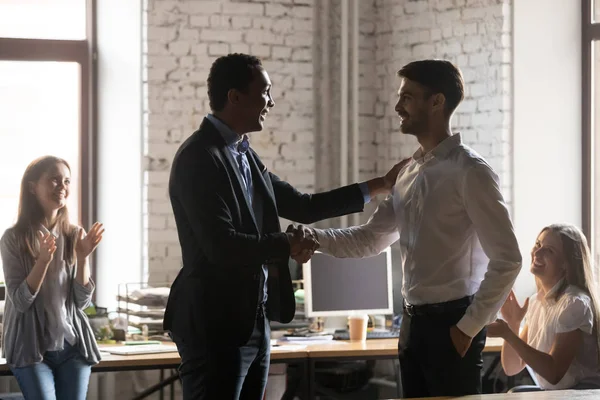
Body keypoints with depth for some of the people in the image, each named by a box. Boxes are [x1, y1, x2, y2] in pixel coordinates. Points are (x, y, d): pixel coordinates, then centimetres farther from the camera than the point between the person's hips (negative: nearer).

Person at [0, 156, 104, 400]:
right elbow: (20, 301, -10)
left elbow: (82, 302, 3)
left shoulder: (75, 236, 4)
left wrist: (83, 258, -12)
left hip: (74, 347, 3)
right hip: (31, 348, -3)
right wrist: (43, 260, -23)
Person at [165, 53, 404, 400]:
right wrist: (286, 246, -11)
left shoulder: (245, 156, 14)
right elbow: (221, 245, -23)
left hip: (253, 321, 9)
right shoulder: (199, 157, -15)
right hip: (215, 323, -9)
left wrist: (380, 186, 21)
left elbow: (302, 206, 20)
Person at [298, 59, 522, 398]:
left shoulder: (469, 172, -13)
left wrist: (469, 327, -14)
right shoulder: (409, 173, 12)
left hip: (450, 324, -8)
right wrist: (314, 237, 2)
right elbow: (371, 239, 17)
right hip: (414, 322, 8)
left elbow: (507, 259, -15)